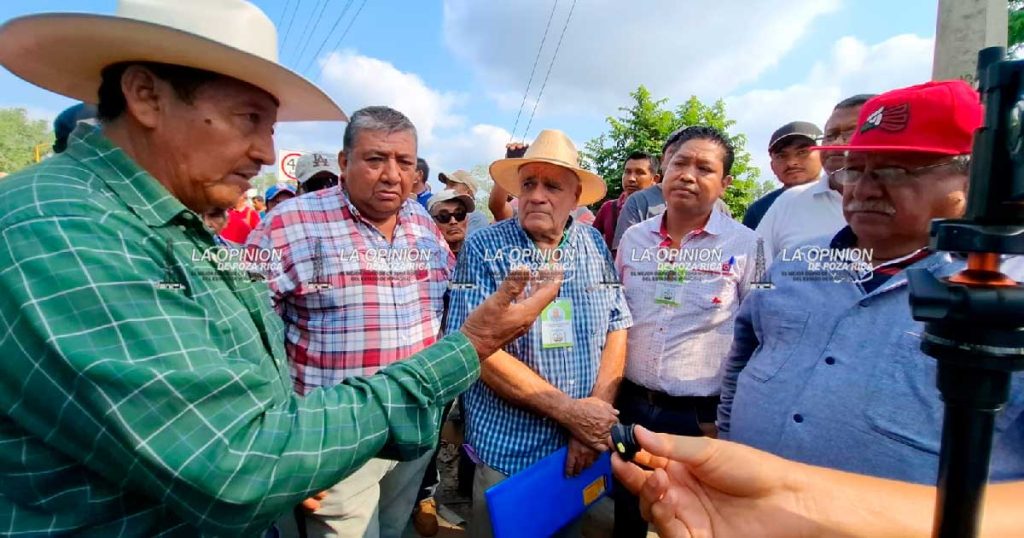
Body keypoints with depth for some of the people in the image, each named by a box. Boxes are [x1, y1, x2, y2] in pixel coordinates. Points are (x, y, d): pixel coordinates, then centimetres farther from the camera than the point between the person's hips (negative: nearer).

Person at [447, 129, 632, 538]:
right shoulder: (484, 248, -12)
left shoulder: (594, 245, 0)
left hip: (579, 449, 4)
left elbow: (617, 328, 1)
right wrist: (569, 410, -19)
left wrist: (598, 408, -13)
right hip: (506, 448, -3)